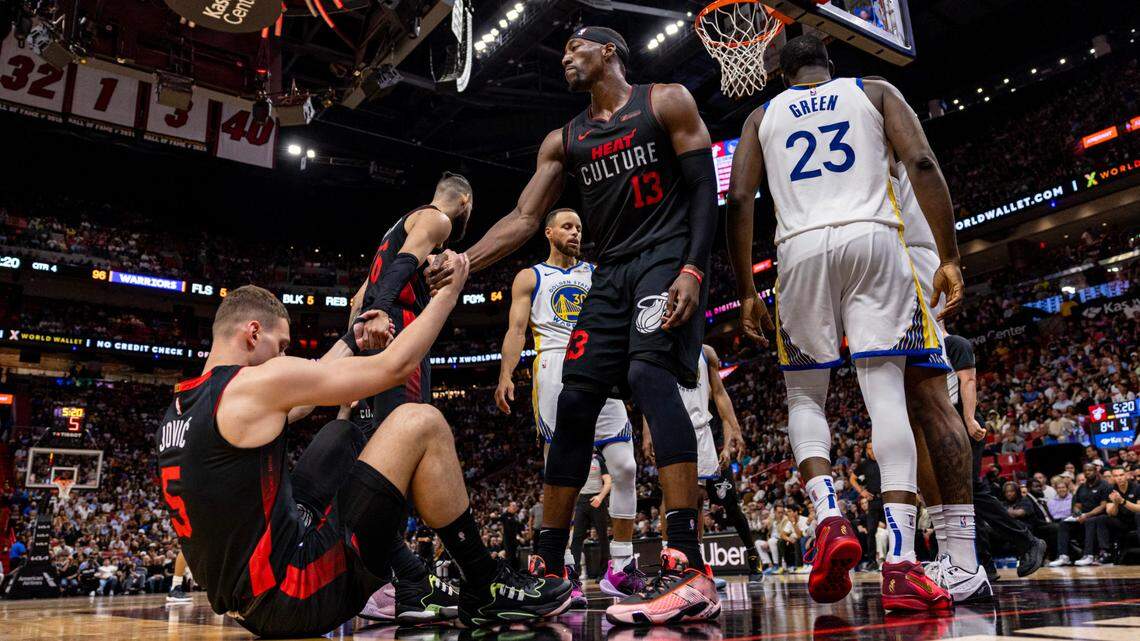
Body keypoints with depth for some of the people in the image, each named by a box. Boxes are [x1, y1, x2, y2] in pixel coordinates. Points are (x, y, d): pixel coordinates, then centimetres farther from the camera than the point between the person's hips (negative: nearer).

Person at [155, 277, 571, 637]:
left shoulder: (178, 410, 15)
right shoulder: (255, 383, -11)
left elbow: (299, 397, 29)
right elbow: (395, 366, -9)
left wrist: (349, 342, 35)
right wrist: (449, 291, 3)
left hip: (249, 607, 10)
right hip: (296, 597, -10)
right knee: (419, 423, -10)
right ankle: (489, 590, 1)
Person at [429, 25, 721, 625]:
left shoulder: (666, 102, 4)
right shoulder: (564, 140, 18)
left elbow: (704, 189, -4)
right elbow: (523, 219, 10)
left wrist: (693, 269, -19)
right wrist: (463, 262, -6)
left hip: (667, 256, -6)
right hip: (611, 273, 6)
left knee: (648, 372, -29)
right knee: (574, 400, -2)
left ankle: (688, 571, -33)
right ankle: (546, 569, 5)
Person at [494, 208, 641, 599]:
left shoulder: (597, 274, 23)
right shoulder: (530, 278, 15)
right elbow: (516, 328, 2)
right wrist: (505, 375, -11)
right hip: (555, 370, -3)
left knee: (624, 467, -4)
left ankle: (620, 567, 5)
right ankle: (564, 570, 1)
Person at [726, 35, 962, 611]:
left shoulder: (763, 115, 22)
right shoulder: (875, 91, 20)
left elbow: (739, 201, 8)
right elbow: (922, 164, 3)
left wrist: (746, 293, 11)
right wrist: (949, 257, 1)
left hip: (801, 248, 1)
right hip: (873, 239, 0)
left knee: (805, 395, 12)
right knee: (885, 392, -5)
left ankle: (829, 519, -12)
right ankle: (901, 566, -14)